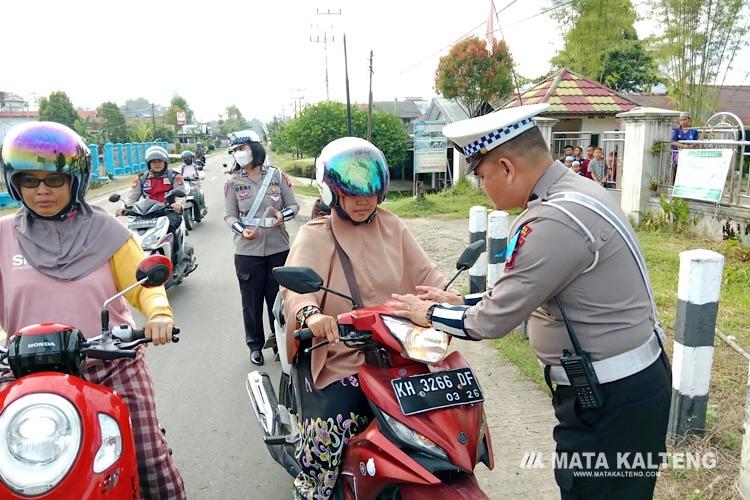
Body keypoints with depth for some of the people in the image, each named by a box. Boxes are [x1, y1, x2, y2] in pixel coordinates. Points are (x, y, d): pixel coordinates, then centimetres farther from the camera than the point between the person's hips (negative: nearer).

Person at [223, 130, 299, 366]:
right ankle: (255, 345, 25)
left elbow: (293, 205, 7)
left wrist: (283, 215, -15)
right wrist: (242, 230, -17)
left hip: (278, 248, 0)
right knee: (252, 300, 8)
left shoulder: (276, 175, 3)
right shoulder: (233, 182, 3)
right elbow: (229, 215, 2)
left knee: (278, 298, 9)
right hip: (248, 250, 0)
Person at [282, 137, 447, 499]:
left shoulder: (391, 227, 11)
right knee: (326, 434, -21)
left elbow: (425, 275, 6)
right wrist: (310, 314, -44)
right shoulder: (314, 237, -2)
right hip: (337, 355, -4)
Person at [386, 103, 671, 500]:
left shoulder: (554, 221, -27)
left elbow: (495, 319, -20)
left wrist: (429, 314, -4)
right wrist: (458, 302, 11)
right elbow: (520, 295, 12)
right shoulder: (573, 191, 5)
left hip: (611, 400, -9)